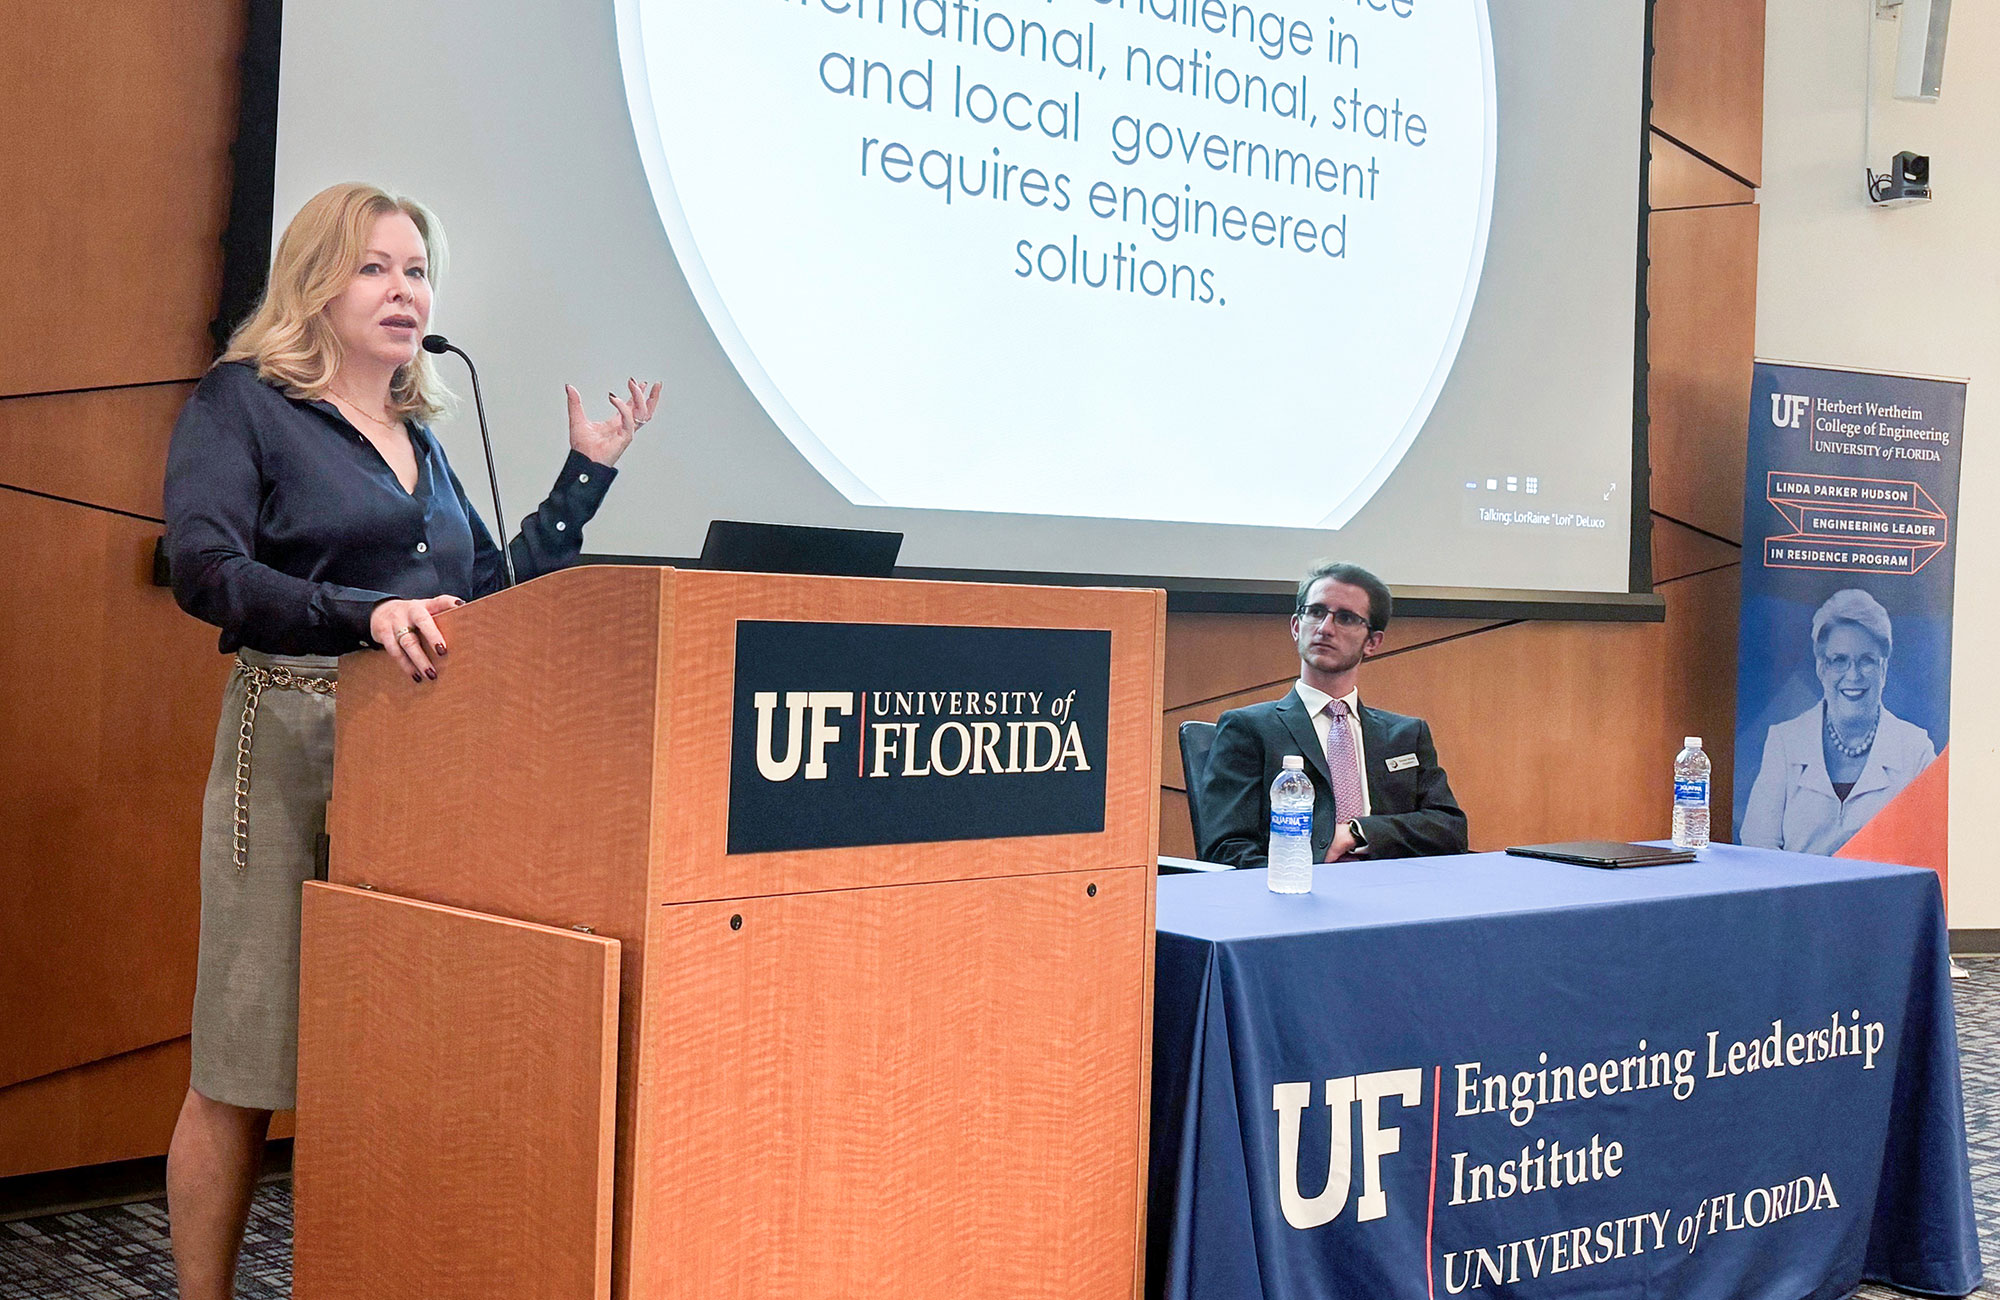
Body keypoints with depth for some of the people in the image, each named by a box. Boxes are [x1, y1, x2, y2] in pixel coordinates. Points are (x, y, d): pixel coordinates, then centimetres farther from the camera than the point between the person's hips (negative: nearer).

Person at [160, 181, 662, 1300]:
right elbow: (205, 568, -15)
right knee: (246, 1065, -1)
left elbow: (497, 601, 20)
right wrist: (367, 613, -27)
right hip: (293, 739, -6)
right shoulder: (242, 402, 0)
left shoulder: (422, 439, 19)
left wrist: (588, 475, 15)